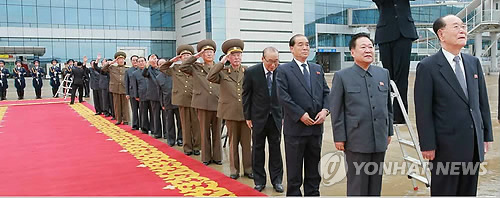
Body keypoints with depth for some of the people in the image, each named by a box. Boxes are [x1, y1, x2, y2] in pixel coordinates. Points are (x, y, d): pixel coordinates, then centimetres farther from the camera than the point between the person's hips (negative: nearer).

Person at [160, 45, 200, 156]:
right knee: (185, 125, 8)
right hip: (182, 100, 2)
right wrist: (171, 61, 10)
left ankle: (196, 147, 13)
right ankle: (187, 147, 16)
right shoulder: (175, 68, 12)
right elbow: (162, 68, 21)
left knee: (196, 124, 3)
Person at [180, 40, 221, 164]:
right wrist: (195, 56, -5)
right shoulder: (196, 68, 7)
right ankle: (206, 157, 16)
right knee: (205, 131, 6)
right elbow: (183, 67, -7)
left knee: (217, 132, 7)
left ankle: (217, 157, 17)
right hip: (203, 104, -1)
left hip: (217, 103, 1)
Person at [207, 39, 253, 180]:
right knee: (233, 142, 9)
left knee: (247, 142, 7)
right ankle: (234, 169, 19)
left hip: (246, 112, 1)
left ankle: (248, 168, 18)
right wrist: (221, 63, -12)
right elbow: (210, 78, -15)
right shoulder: (223, 73, 3)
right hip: (231, 113, 0)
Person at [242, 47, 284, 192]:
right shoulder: (251, 72, -10)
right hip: (259, 117, -1)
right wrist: (247, 116, -2)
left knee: (276, 148, 7)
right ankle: (259, 180, 21)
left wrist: (284, 115, 1)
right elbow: (246, 95, -2)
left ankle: (277, 180, 19)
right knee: (258, 149, 8)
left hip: (276, 117, 1)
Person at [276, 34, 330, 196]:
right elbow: (283, 97, -12)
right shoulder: (284, 70, -3)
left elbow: (326, 93, 11)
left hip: (316, 127, 5)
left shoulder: (317, 69, 14)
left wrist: (325, 110, -7)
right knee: (294, 170, 5)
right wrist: (301, 114, -16)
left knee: (313, 169, 15)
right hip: (295, 128, -5)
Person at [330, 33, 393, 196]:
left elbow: (388, 105, 14)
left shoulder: (384, 73, 10)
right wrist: (339, 137, -8)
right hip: (356, 141, -4)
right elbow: (336, 110, -5)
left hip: (380, 139, 4)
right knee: (357, 186, 5)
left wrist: (389, 131, 13)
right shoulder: (342, 76, -4)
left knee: (376, 184, 13)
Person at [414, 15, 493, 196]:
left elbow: (482, 101, 12)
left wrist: (487, 134, 10)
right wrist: (427, 145, -13)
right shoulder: (428, 67, -10)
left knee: (469, 192, 16)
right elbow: (423, 110, -11)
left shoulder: (474, 62, 9)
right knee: (444, 192, 8)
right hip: (447, 145, -5)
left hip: (474, 145, 6)